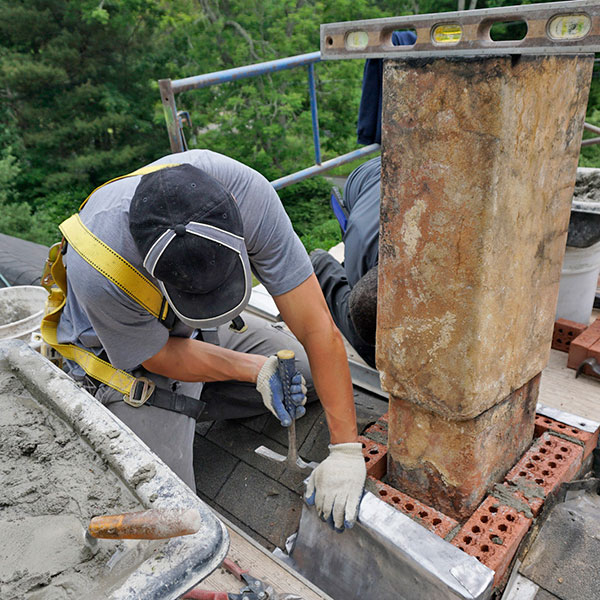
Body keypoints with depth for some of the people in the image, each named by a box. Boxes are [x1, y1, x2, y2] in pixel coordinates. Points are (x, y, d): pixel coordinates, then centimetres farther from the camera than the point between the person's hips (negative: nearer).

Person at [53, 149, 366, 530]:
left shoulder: (248, 191, -34)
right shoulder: (97, 272, -40)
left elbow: (318, 329, -32)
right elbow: (160, 355, -21)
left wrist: (346, 449, -32)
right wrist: (256, 369, -30)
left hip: (202, 334, 4)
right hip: (123, 357, -3)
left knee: (315, 374, 4)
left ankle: (188, 404, 14)